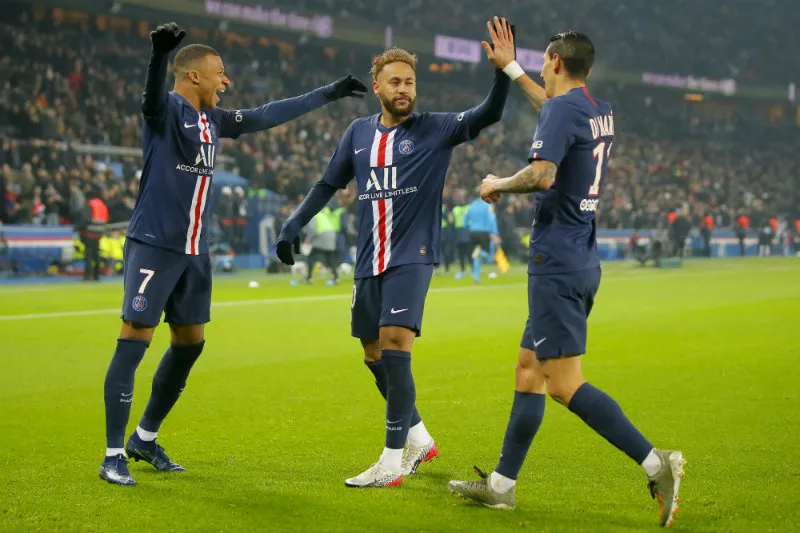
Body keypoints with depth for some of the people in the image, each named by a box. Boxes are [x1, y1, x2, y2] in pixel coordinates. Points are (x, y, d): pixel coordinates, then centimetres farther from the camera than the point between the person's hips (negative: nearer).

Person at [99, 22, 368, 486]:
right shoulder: (167, 109, -11)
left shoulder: (213, 119, 12)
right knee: (135, 342, -7)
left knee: (190, 342, 12)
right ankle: (114, 455, -2)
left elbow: (267, 116, 24)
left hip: (195, 252, 9)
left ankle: (145, 439, 26)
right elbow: (153, 94, -35)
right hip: (154, 245, -8)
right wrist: (160, 52, -56)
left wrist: (329, 94, 29)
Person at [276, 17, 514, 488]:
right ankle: (420, 439, 32)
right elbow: (329, 184, 20)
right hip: (370, 260, 6)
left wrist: (504, 72, -32)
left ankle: (393, 463, -12)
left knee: (394, 347, -18)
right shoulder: (359, 133, 10)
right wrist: (295, 224, 11)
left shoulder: (435, 129, -2)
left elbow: (488, 115, -16)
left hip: (412, 258, -6)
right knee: (375, 355, 11)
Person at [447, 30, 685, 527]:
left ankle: (656, 463, -17)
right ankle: (502, 484, 18)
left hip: (557, 263, -10)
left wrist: (498, 184, -7)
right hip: (582, 259, 10)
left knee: (564, 383, -12)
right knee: (529, 369, 13)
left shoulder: (563, 108, -13)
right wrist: (511, 69, 45)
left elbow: (542, 174, -26)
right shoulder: (601, 111, 14)